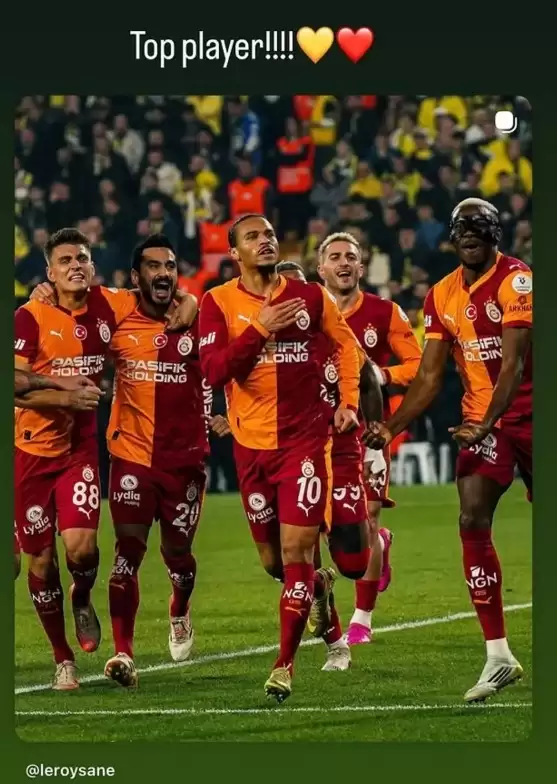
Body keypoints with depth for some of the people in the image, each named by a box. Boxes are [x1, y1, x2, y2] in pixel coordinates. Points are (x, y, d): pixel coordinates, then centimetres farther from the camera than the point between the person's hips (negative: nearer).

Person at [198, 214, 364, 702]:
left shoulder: (309, 296, 0)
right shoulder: (219, 303, -4)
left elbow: (346, 342, 17)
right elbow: (213, 370, -15)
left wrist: (348, 399, 7)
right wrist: (260, 330, -23)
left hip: (305, 438, -1)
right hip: (252, 444, 1)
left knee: (296, 547, -11)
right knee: (273, 559, 11)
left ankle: (285, 664, -6)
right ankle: (318, 586, 46)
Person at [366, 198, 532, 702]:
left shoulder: (517, 281, -14)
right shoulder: (443, 296, 5)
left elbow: (513, 362, -22)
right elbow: (429, 377, 7)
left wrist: (487, 424, -32)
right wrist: (392, 426, -5)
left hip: (526, 416, -4)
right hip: (481, 420, 4)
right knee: (473, 521, -13)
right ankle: (498, 655, -11)